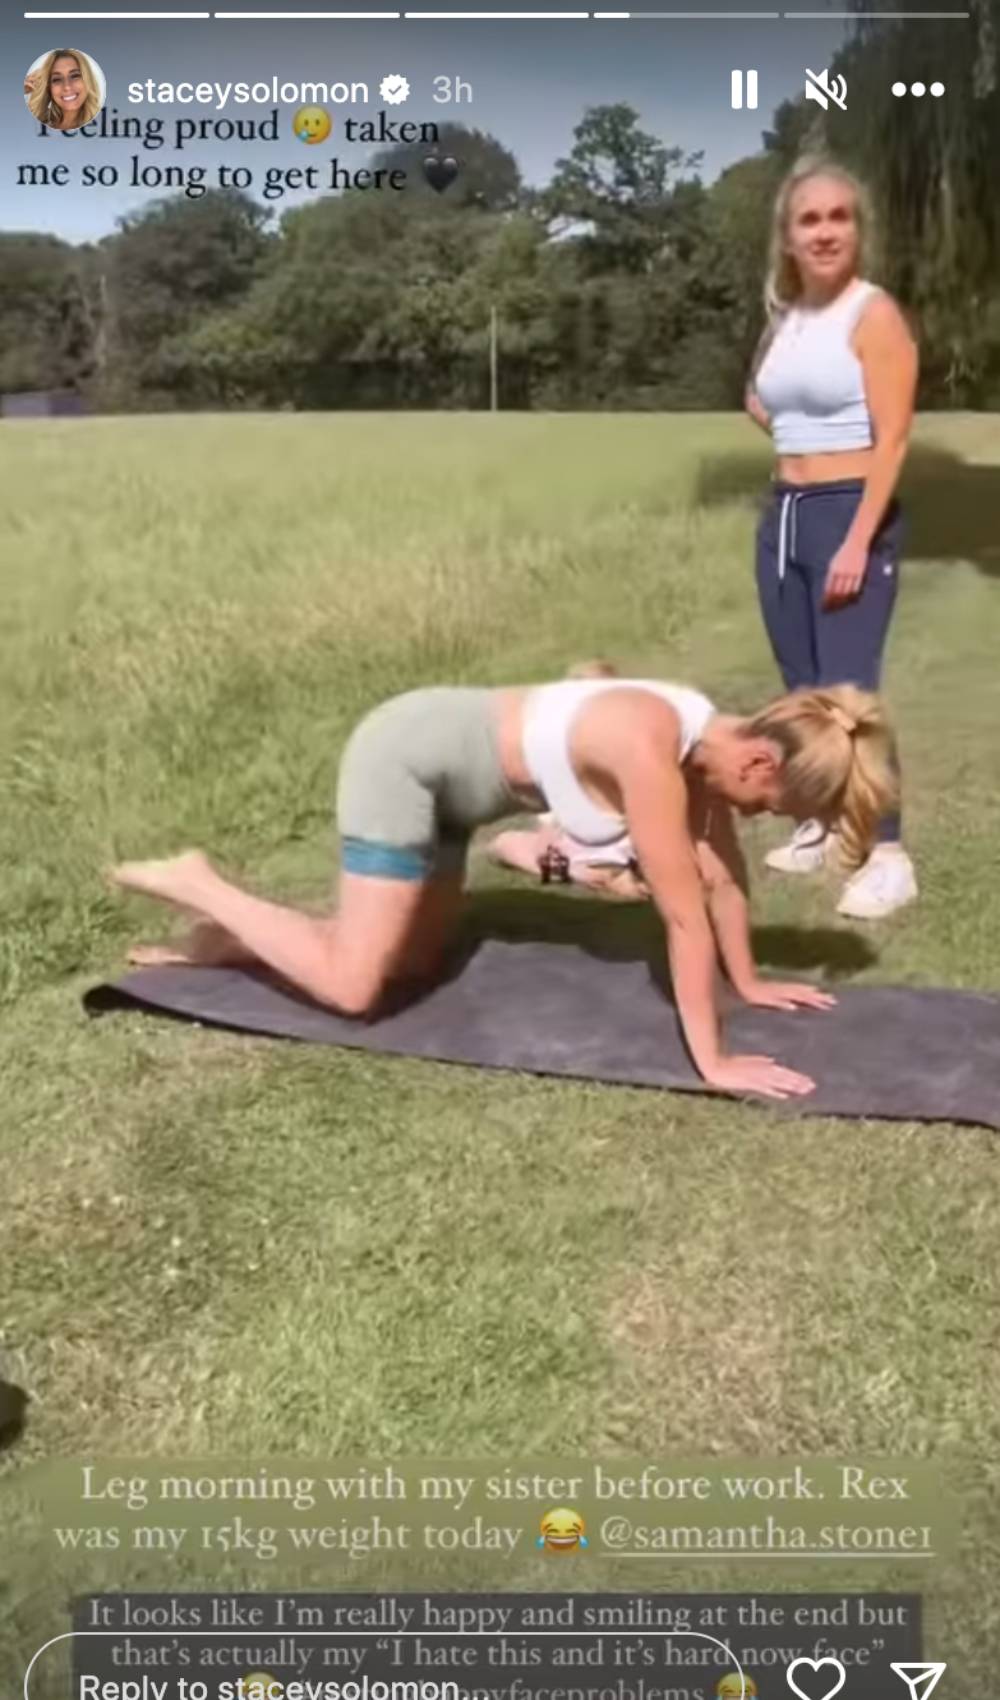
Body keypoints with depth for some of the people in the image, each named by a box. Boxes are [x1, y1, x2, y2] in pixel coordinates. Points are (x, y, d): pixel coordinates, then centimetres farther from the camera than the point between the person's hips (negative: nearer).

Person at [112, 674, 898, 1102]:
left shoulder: (707, 741, -4)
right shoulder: (652, 750, -30)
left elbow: (723, 876, 7)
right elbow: (685, 914, -28)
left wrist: (749, 982, 13)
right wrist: (712, 1060, -23)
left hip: (442, 768, 9)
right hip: (400, 758, -9)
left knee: (416, 959, 18)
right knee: (352, 990, -8)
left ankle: (228, 936, 25)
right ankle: (198, 885, 8)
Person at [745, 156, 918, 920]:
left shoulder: (874, 315, -7)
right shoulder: (785, 320, 14)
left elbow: (892, 439, -15)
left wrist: (859, 543, -22)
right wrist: (769, 412, 7)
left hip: (850, 514, -7)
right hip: (783, 515, 7)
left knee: (851, 688, -14)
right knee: (802, 687, 10)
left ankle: (890, 858, -8)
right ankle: (820, 825, 22)